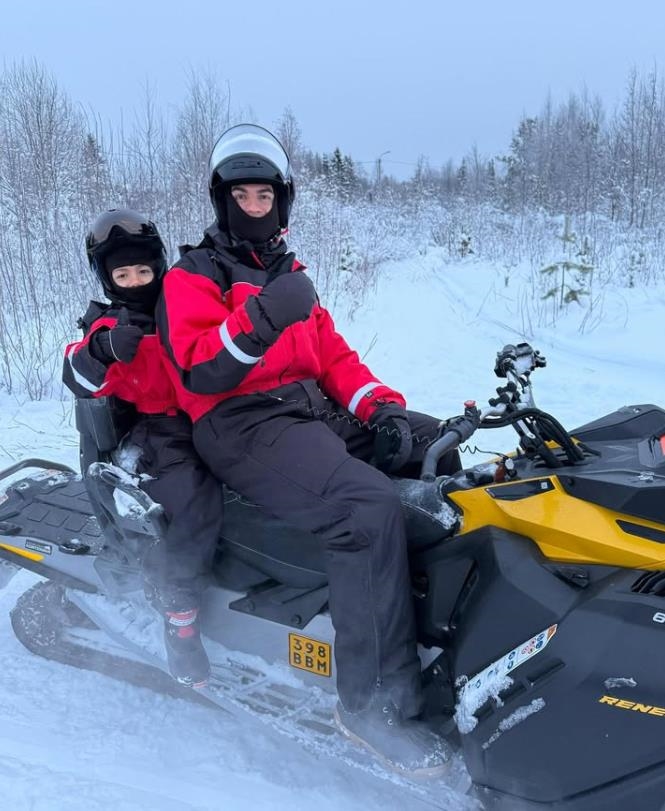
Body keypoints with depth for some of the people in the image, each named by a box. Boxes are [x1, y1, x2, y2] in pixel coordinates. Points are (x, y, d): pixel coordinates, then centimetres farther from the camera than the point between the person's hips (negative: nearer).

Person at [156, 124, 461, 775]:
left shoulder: (288, 273, 24)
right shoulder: (193, 277, 2)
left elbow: (332, 353, 17)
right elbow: (201, 374, -14)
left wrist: (380, 405, 0)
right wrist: (257, 321, -30)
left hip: (316, 412, 8)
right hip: (245, 429, -8)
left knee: (444, 445, 0)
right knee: (370, 507, -32)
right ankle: (372, 702, -23)